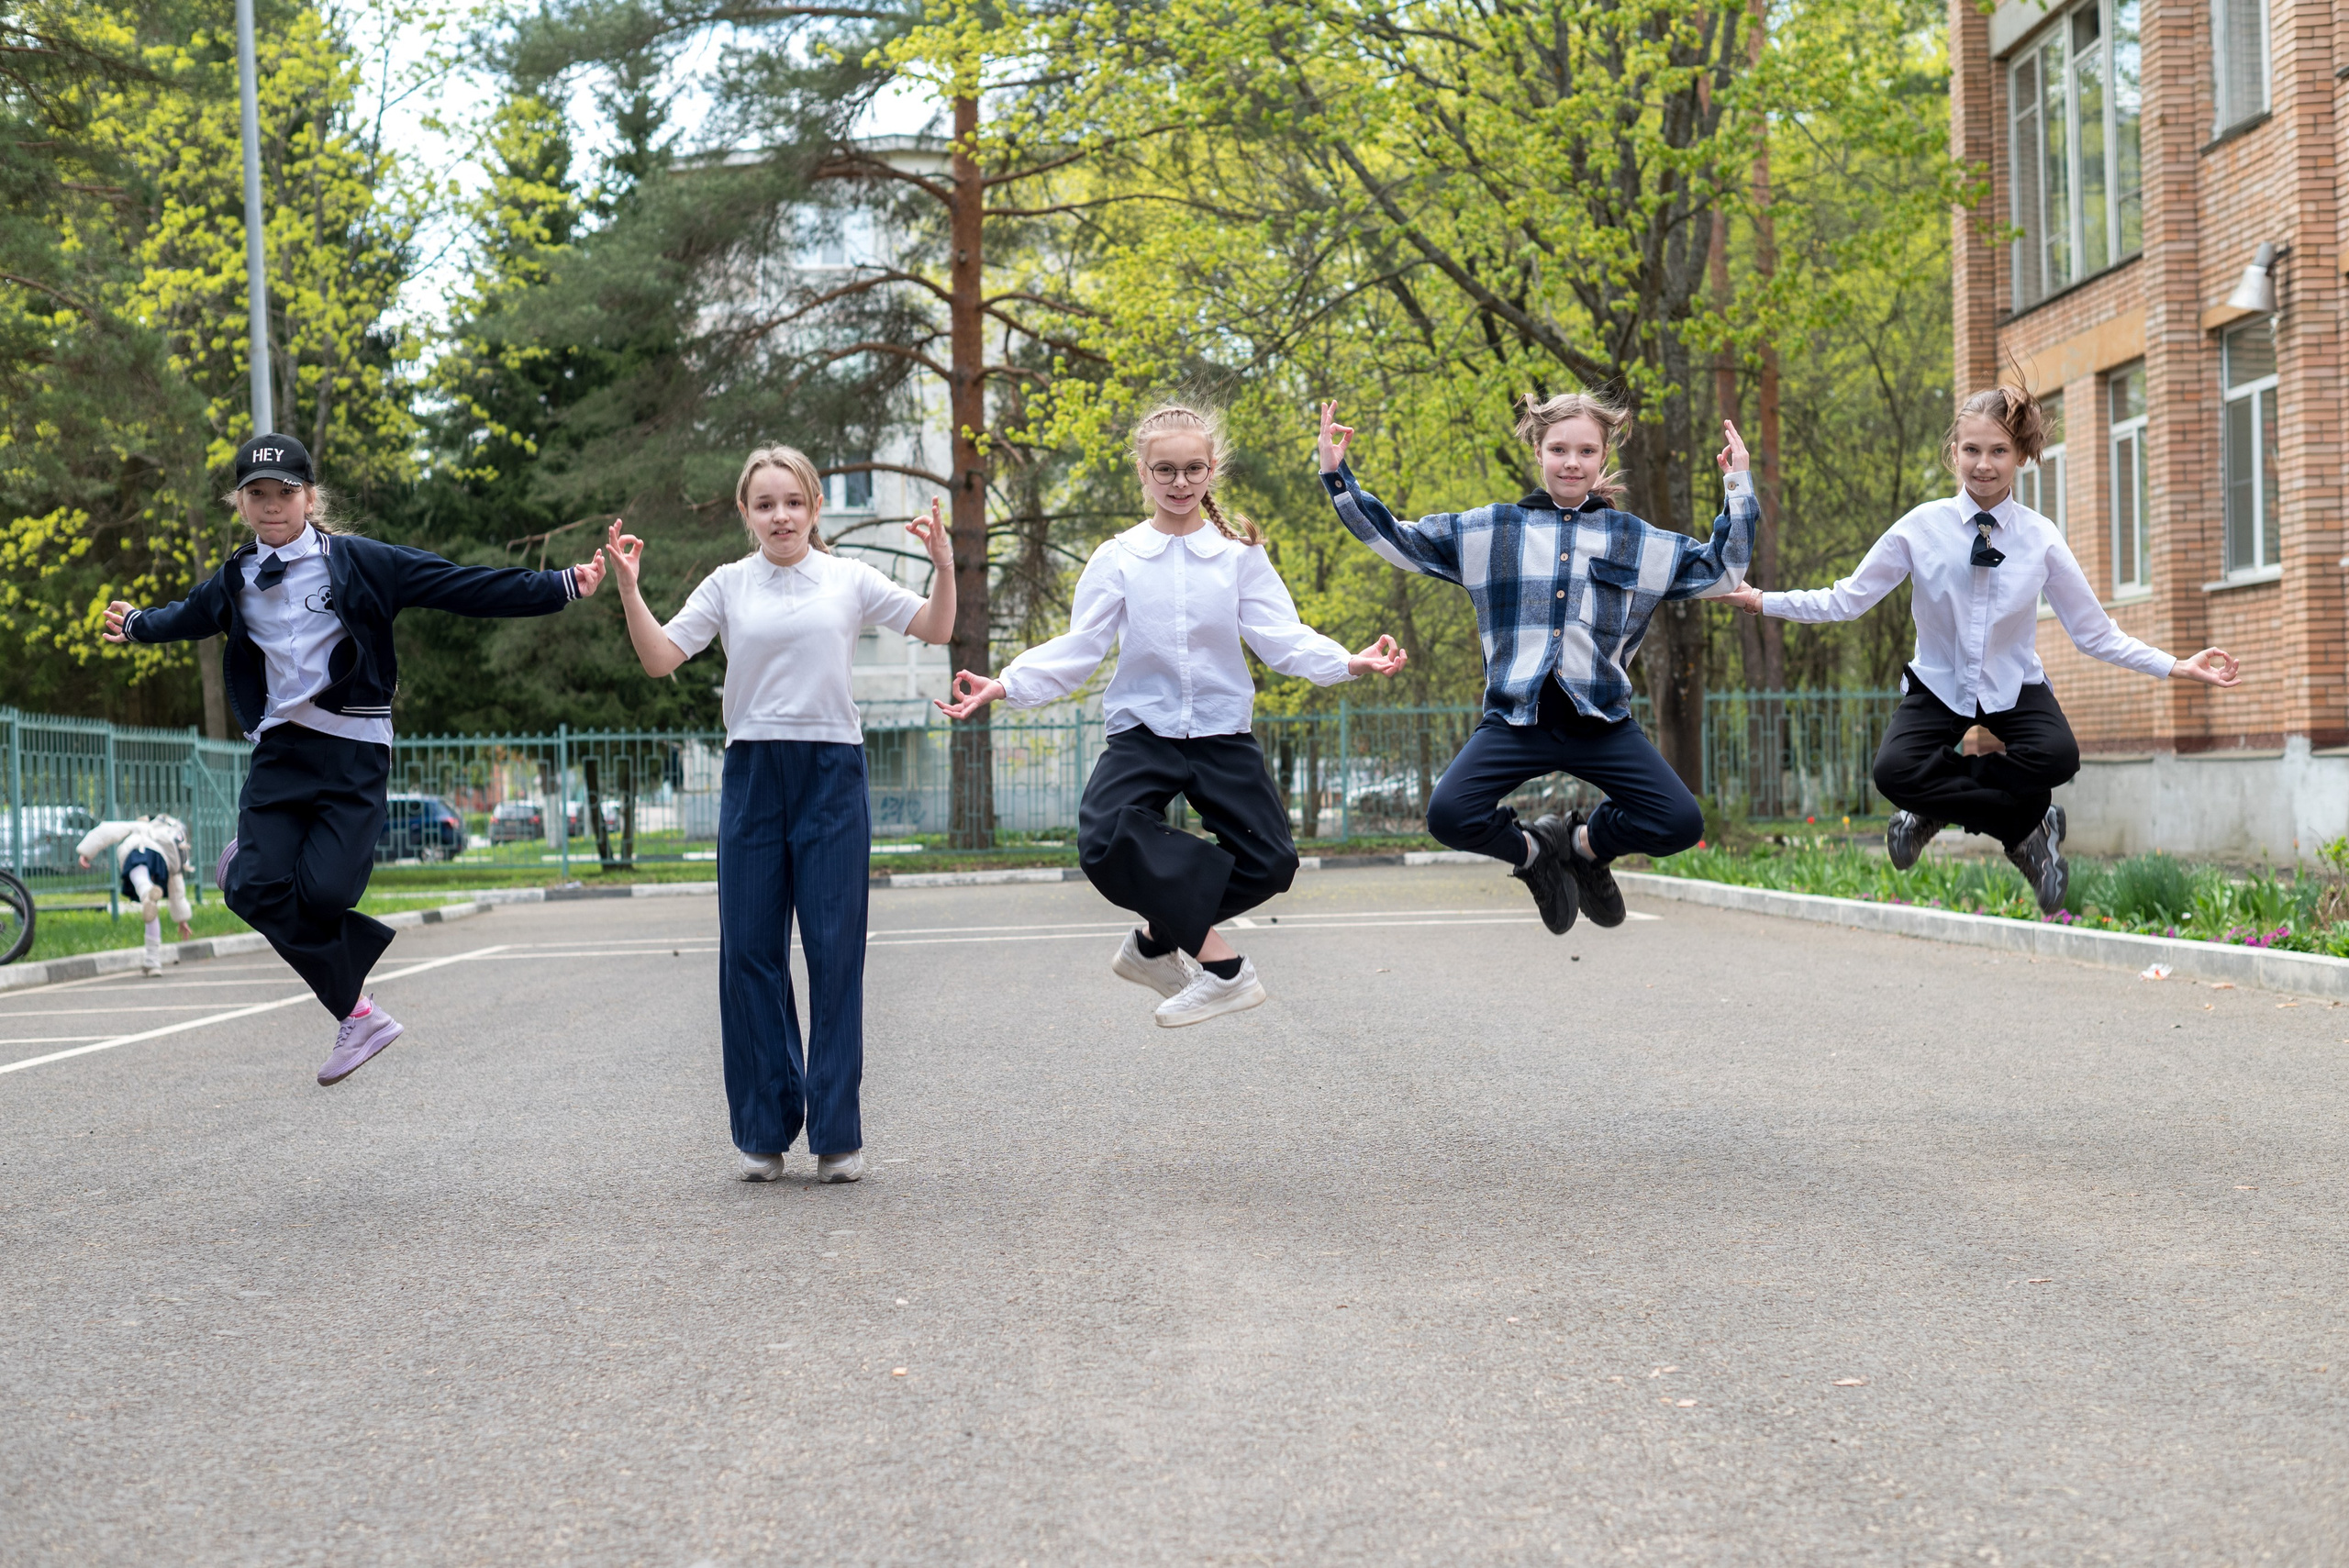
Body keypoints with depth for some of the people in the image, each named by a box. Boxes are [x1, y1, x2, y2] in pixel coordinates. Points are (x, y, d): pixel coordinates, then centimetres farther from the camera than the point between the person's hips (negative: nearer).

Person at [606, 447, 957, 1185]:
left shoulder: (848, 580, 7)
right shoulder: (729, 585, 7)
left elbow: (936, 629, 5)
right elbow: (659, 659, 1)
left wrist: (944, 567, -11)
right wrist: (628, 588, -10)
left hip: (832, 771, -1)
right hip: (753, 771, 1)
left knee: (834, 950, -1)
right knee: (750, 951, 2)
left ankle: (836, 1131, 7)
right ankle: (765, 1130, 13)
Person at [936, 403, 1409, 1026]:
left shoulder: (1240, 554, 2)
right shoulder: (1118, 559, 2)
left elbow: (1282, 637, -6)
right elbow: (1077, 649, 0)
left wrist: (1350, 662, -23)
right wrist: (1004, 686, -13)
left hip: (1222, 731, 1)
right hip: (1143, 730, -1)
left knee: (1269, 862, -8)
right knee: (1103, 840, -26)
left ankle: (1157, 940, 12)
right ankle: (1221, 967, -19)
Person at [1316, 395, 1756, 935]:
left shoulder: (1636, 541, 11)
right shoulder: (1488, 531, 8)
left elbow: (1722, 572, 16)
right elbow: (1396, 541, 11)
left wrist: (1738, 488, 8)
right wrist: (1337, 476, 4)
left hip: (1600, 722, 1)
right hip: (1516, 719, -1)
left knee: (1680, 824, -16)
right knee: (1449, 814, -24)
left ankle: (1584, 841, 17)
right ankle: (1532, 851, 11)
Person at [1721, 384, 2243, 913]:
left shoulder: (2040, 538, -7)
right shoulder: (1922, 527, -10)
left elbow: (2094, 632, -2)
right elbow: (1847, 600, -5)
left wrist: (2176, 667, -10)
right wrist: (1761, 602, -14)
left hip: (2014, 689, 1)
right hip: (1939, 686, 0)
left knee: (2058, 755, -33)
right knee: (1894, 770, -31)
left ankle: (1940, 801, -10)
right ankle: (2024, 830, -15)